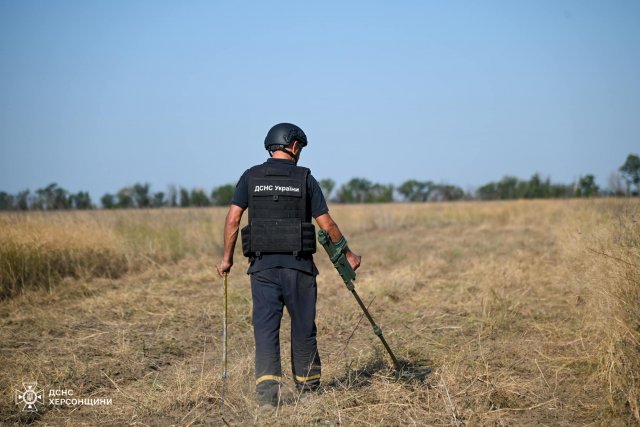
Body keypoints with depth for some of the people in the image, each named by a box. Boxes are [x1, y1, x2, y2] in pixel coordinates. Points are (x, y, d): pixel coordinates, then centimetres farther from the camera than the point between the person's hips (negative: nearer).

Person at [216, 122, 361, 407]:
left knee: (265, 327, 0)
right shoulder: (304, 178, 1)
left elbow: (233, 218, -2)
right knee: (303, 326, 13)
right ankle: (308, 385, 26)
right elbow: (327, 224, 2)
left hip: (263, 265, 1)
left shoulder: (251, 177, 5)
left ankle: (267, 390, -15)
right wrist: (347, 254, 13)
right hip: (298, 266, -1)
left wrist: (227, 257, 7)